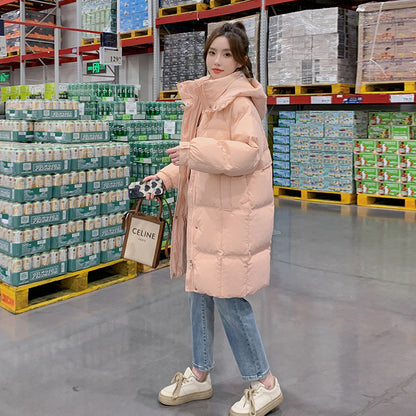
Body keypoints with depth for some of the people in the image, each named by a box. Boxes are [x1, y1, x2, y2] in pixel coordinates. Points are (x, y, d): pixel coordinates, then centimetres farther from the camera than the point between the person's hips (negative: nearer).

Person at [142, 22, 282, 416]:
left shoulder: (241, 99, -11)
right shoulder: (204, 97, 15)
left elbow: (249, 152, -20)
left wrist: (197, 151, -26)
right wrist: (168, 175, 9)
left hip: (233, 212, -9)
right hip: (203, 208, 9)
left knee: (228, 297, -4)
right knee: (200, 290, 14)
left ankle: (264, 384, 15)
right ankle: (199, 375, 31)